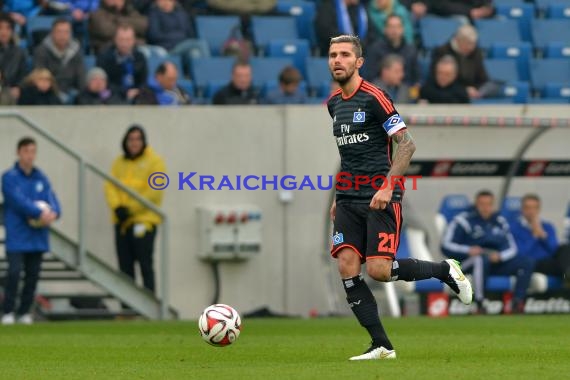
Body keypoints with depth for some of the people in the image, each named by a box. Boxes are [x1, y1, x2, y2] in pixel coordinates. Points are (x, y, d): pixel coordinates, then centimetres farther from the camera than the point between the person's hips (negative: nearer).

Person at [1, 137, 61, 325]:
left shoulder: (41, 178, 10)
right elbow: (18, 200, -17)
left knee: (33, 274, 6)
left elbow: (51, 198, 4)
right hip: (16, 235, -5)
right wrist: (39, 213, -24)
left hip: (37, 236, 5)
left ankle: (24, 311, 15)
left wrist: (54, 213, -18)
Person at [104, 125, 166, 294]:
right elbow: (110, 186, 7)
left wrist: (130, 208, -14)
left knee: (145, 265, -7)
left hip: (143, 221, -5)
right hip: (122, 222, 5)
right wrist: (117, 207, -12)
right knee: (125, 267, 7)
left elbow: (154, 191, -10)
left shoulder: (154, 161, -1)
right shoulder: (120, 162, 14)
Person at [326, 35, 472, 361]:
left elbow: (407, 144, -12)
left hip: (380, 198, -7)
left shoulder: (373, 98, -10)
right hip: (349, 199, 7)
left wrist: (387, 187, -21)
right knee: (347, 268, -8)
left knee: (378, 269, -15)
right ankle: (382, 346, -3)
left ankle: (444, 270, 12)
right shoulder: (334, 103, 14)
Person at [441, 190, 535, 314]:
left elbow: (512, 248, 12)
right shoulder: (463, 220, -3)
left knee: (527, 262, -14)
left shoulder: (500, 222, 14)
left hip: (497, 261, 5)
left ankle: (518, 303, -24)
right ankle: (479, 304, -42)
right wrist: (468, 250, -23)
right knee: (482, 259, -41)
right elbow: (446, 246, -7)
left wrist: (500, 256, -11)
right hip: (468, 262, -5)